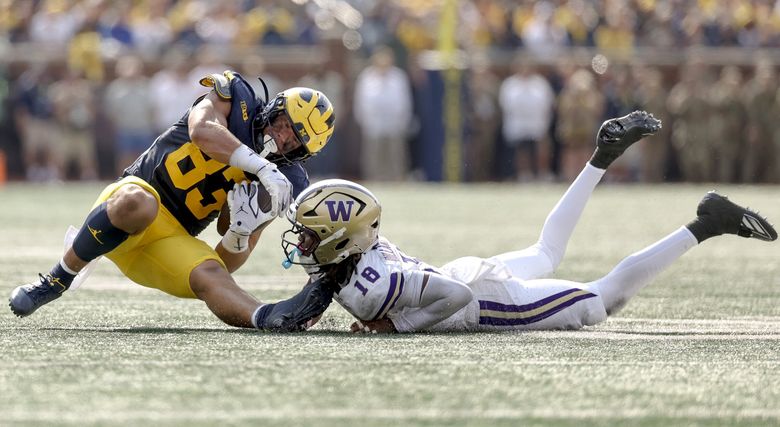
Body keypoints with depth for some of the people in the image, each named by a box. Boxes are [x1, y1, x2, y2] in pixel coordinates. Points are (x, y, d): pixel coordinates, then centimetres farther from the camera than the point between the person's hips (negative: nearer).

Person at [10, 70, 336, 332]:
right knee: (138, 203, -38)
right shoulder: (234, 98, -2)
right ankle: (56, 281, -21)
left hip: (171, 239, 4)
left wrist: (241, 233, -21)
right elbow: (202, 130, -27)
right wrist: (262, 167, -35)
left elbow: (227, 263, 2)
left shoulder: (276, 188, 5)